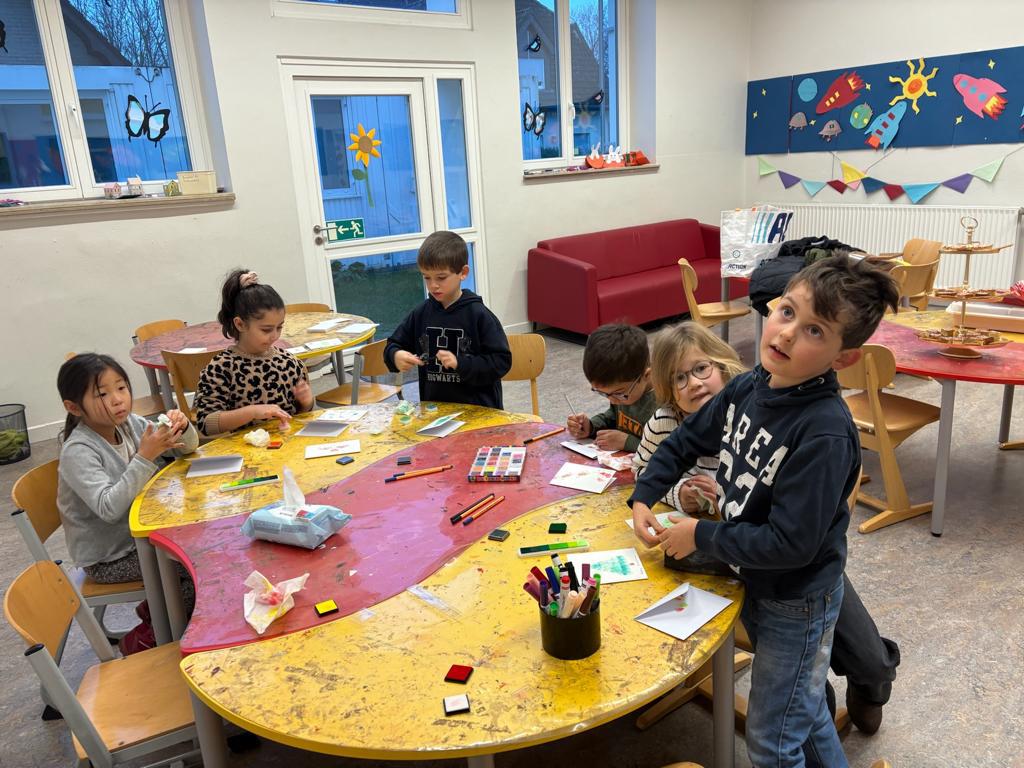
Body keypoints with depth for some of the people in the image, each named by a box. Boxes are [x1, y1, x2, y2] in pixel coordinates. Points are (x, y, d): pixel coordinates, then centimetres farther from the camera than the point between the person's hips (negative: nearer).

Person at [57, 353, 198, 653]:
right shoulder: (77, 452, -23)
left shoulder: (129, 424, -4)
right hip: (107, 557, -7)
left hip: (141, 530, 7)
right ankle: (145, 638, 5)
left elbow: (186, 448, 3)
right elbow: (109, 508, -34)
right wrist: (144, 457, -38)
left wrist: (181, 428, -20)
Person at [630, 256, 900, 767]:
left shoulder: (825, 434, -33)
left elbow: (790, 544, -32)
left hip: (798, 601, -7)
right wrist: (642, 499, -3)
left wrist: (701, 536, -21)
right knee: (803, 709, 30)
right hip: (752, 581, 7)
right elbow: (685, 441, 6)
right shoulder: (746, 388, -10)